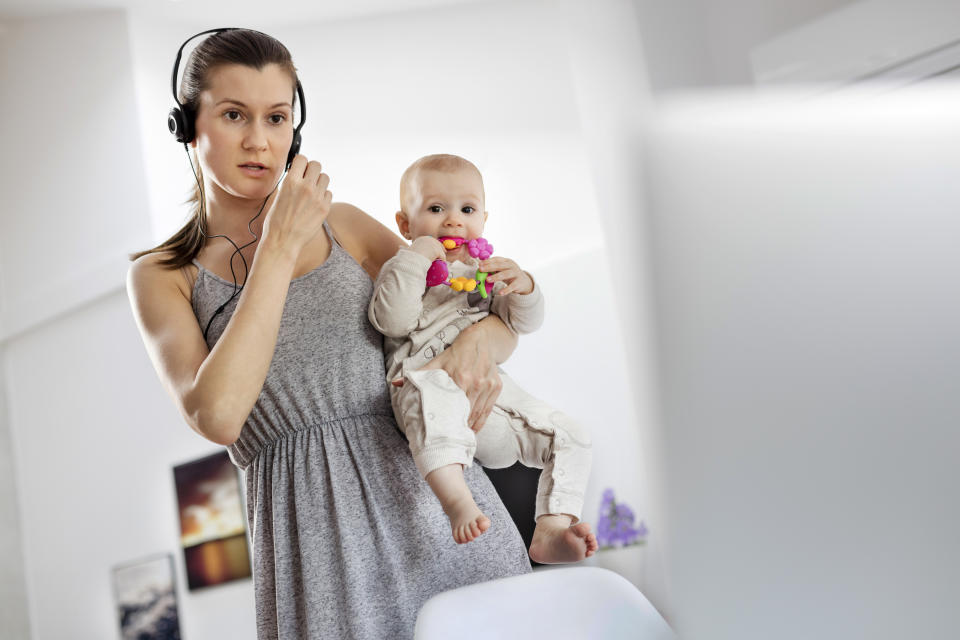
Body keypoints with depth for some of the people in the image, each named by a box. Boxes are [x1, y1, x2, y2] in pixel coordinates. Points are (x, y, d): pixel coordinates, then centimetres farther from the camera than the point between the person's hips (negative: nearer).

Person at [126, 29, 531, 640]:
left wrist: (480, 343, -12)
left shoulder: (345, 226, 10)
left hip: (435, 496, 2)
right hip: (315, 535, -2)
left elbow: (499, 314, 12)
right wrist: (281, 246, -10)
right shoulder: (161, 276, 5)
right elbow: (217, 414, -14)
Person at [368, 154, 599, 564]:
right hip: (430, 384, -6)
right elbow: (392, 321, -13)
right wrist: (415, 259, -16)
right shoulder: (401, 270, 8)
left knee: (570, 439, -3)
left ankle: (550, 533, -6)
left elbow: (524, 323, 14)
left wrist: (523, 288, -8)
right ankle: (457, 501, -56)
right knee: (433, 394, -44)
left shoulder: (486, 270, 23)